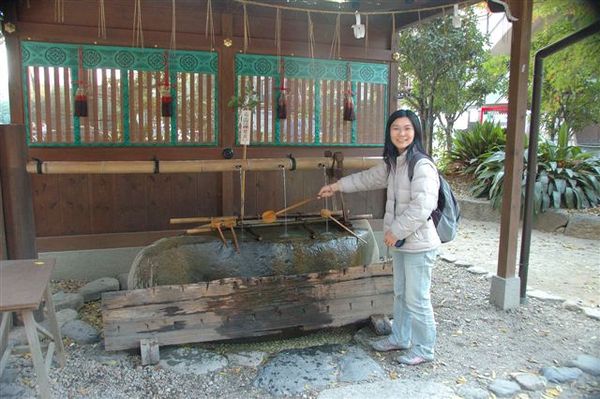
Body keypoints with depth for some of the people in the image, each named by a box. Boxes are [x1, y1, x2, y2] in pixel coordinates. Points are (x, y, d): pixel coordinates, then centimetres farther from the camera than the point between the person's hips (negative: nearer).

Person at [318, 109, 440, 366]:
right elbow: (368, 178, 23)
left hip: (418, 244, -9)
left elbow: (421, 207, -26)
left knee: (417, 299, 4)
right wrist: (335, 186, 26)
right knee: (400, 294, 21)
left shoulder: (422, 165, -19)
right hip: (401, 242, 9)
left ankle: (424, 349, 22)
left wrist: (395, 231, -19)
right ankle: (399, 338, 39)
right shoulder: (393, 164, 9)